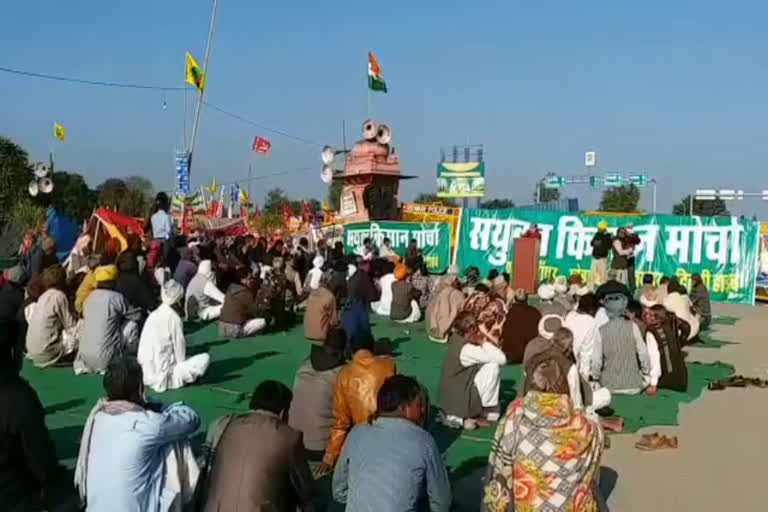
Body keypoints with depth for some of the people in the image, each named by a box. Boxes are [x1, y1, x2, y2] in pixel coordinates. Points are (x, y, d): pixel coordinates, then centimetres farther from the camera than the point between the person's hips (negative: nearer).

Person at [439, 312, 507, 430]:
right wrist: (483, 342, -10)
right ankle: (489, 414, 4)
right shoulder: (467, 349, -22)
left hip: (450, 400, 9)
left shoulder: (456, 341, 4)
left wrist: (481, 343, -5)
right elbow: (502, 359, -20)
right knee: (493, 366, -9)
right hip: (458, 402, -9)